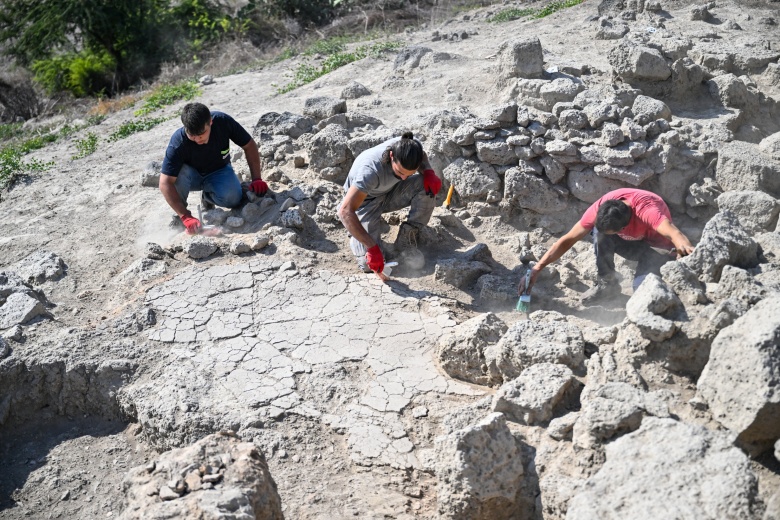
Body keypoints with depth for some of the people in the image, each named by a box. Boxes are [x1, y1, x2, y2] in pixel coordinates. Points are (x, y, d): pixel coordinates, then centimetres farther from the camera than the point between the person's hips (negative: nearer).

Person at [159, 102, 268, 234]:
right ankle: (178, 217, -10)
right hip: (192, 175, -2)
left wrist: (256, 179, -20)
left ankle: (207, 196, 7)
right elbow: (165, 183, -36)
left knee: (232, 198, -30)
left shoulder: (223, 121, -29)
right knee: (180, 172, -37)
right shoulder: (178, 143, -34)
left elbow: (249, 145, -14)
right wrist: (185, 217, -44)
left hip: (219, 172, 2)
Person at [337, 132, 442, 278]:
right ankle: (356, 230, 14)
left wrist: (429, 173, -21)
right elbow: (345, 211, -46)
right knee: (369, 264, -18)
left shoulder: (412, 147, -26)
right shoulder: (370, 170, -42)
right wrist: (372, 247, -50)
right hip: (364, 201, -4)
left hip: (390, 192, 5)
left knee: (428, 186, -24)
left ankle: (407, 236, -5)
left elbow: (423, 157, 2)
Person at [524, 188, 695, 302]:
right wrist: (537, 268, -31)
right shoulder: (600, 208, -27)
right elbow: (567, 240, -24)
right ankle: (607, 282, -8)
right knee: (599, 230, -28)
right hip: (632, 242, 4)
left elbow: (674, 233, -56)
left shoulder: (646, 210, -40)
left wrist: (685, 247, -81)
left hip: (656, 248, -4)